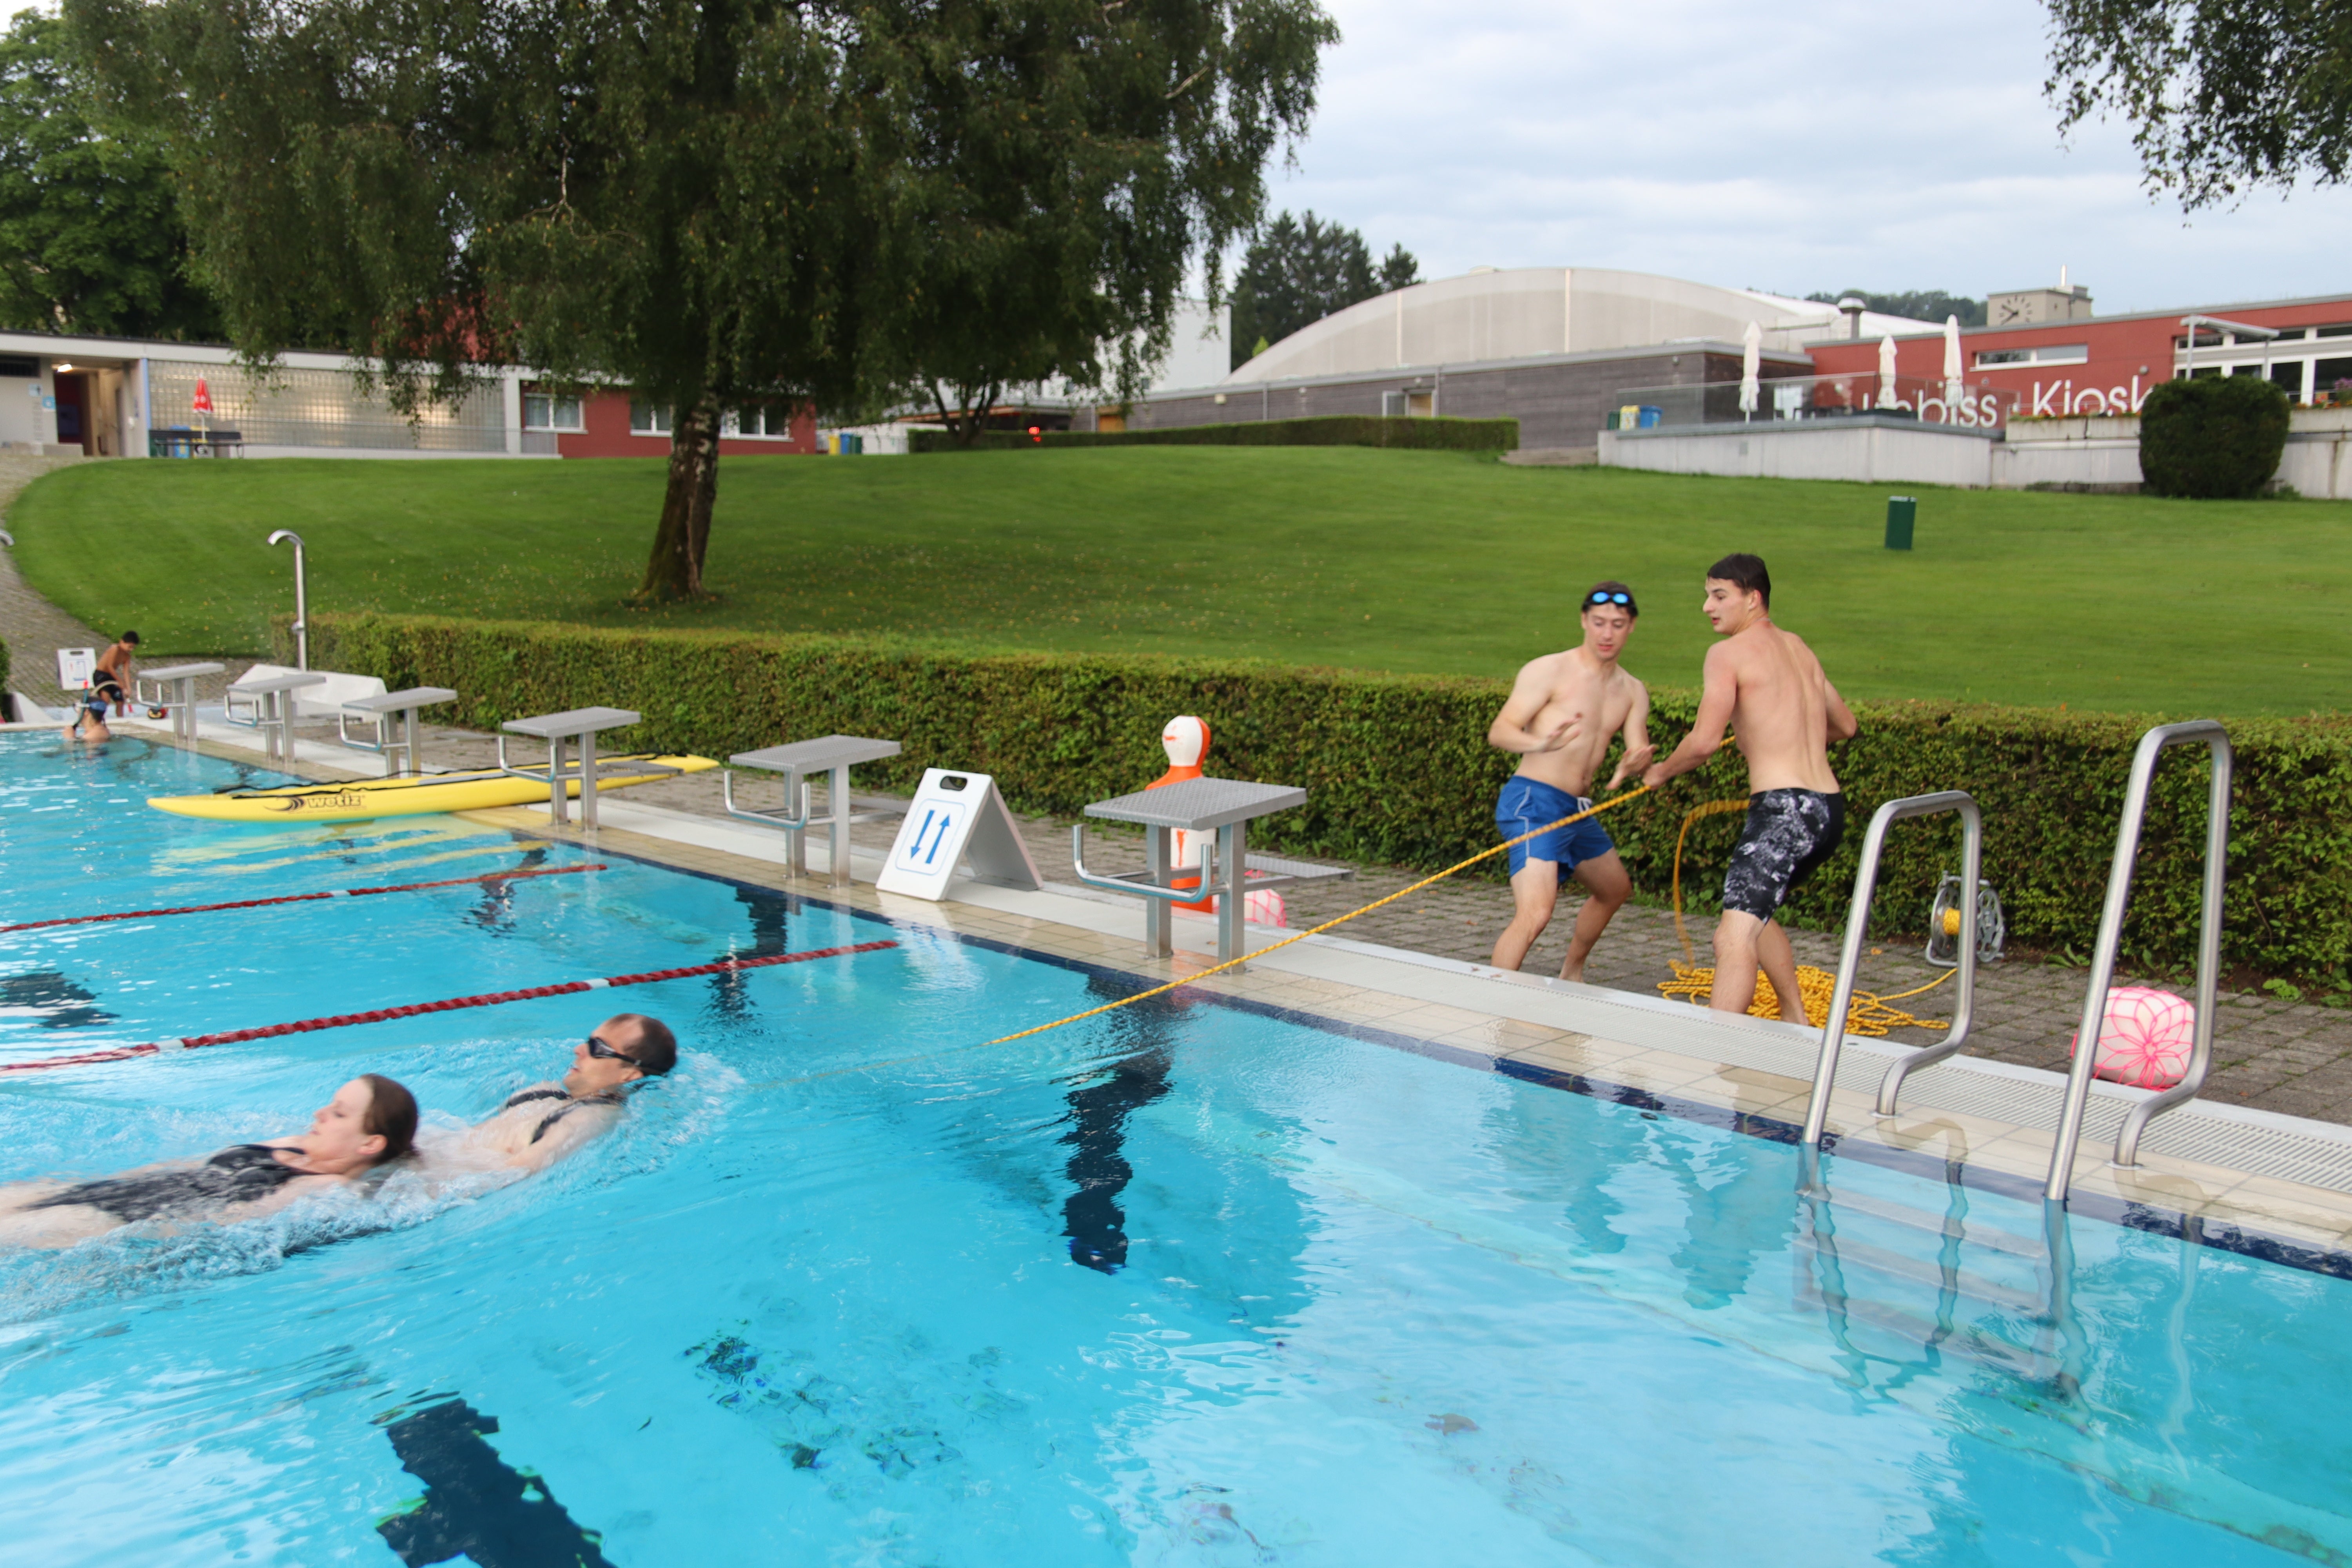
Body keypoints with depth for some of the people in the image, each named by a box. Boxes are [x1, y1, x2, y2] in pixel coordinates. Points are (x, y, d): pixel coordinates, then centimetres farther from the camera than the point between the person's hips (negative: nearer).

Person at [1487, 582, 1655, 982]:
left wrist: (1636, 762, -22)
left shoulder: (1632, 692, 12)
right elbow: (1499, 731, -16)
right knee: (1535, 912, -25)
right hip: (1533, 802, -8)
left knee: (1615, 889, 27)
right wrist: (1539, 743, -38)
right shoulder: (1550, 671, -9)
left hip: (1577, 810, 9)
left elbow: (1639, 749, 3)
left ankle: (1571, 974, 47)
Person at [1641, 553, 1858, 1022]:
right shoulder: (1799, 648, 18)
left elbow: (1704, 742, -13)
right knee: (1756, 912, 29)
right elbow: (1845, 726, 28)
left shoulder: (1729, 652, -5)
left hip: (1784, 809, -9)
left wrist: (1661, 772, 5)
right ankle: (1796, 1021, 37)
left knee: (1735, 937, -18)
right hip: (1829, 809, 9)